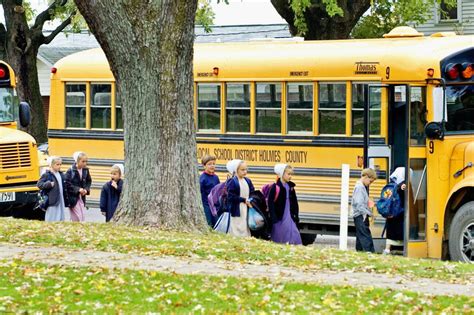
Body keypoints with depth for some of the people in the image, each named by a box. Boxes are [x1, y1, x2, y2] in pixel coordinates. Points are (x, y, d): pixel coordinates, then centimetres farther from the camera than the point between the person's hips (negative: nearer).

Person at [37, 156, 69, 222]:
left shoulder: (61, 174, 13)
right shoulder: (46, 175, -7)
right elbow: (39, 184, -12)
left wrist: (66, 199, 15)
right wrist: (49, 184, -24)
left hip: (61, 201, 7)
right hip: (52, 201, -7)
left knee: (60, 219, 8)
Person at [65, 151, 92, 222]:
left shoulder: (85, 170, 1)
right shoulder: (71, 171, -15)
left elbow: (89, 181, 14)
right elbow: (67, 184, -16)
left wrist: (86, 190, -4)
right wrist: (78, 189, -20)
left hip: (82, 197, 5)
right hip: (73, 197, -5)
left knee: (83, 217, 4)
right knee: (77, 218, -5)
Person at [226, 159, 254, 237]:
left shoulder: (248, 181, 9)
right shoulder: (232, 182, -11)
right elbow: (231, 196, -16)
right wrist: (244, 200, -17)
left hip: (247, 209, 6)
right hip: (237, 210, -6)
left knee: (247, 229, 7)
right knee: (238, 229, -5)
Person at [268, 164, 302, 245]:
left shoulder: (290, 187, 8)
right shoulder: (275, 187, -10)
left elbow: (294, 202, 14)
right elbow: (270, 203, -12)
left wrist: (295, 215, 9)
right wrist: (273, 217, -15)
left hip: (290, 217, 5)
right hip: (279, 217, -5)